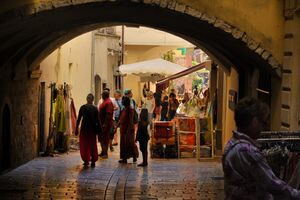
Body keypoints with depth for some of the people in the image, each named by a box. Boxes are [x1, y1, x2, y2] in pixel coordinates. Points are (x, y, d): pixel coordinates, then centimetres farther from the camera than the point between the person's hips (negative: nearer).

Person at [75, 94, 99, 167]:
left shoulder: (82, 107, -4)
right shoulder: (95, 108, -3)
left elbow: (79, 119, -3)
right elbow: (97, 120, -2)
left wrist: (76, 129, 2)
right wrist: (98, 129, 6)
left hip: (84, 128, -1)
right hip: (92, 128, 1)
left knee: (84, 145, 11)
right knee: (93, 145, 11)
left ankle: (86, 161, 10)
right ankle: (93, 161, 8)